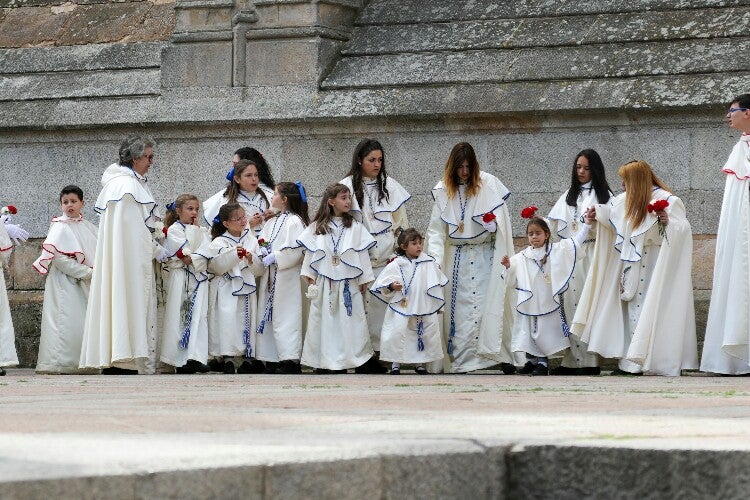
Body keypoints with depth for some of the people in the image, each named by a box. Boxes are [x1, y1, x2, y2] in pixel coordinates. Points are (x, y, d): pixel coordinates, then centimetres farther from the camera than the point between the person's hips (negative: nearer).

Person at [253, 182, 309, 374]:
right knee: (267, 316, 8)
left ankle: (290, 360, -11)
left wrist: (273, 258, -16)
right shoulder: (271, 222, 18)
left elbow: (296, 250, -18)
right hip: (269, 278, 9)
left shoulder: (294, 221, -9)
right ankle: (271, 360, 13)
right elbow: (262, 243, 20)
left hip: (287, 277, -9)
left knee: (286, 317, -10)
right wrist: (261, 252, -2)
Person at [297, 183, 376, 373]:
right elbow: (309, 252, 7)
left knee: (347, 321, -3)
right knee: (323, 322, 0)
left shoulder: (355, 227, 5)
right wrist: (309, 277, 2)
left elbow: (362, 254, 6)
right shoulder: (317, 227, 5)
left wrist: (364, 280, 4)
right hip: (323, 284, 0)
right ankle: (323, 362, 4)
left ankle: (343, 361, 0)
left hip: (348, 283, 0)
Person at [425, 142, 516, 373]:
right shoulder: (443, 190, 1)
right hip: (457, 257, 2)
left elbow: (502, 223, -2)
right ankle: (462, 359, 1)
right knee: (460, 307, 0)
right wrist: (435, 258, -12)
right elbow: (436, 228, 0)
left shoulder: (489, 184, -4)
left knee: (491, 303, -6)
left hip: (486, 255, -2)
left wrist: (506, 256, -12)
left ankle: (503, 355, -5)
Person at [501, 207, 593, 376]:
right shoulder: (521, 257, 9)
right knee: (528, 330, 7)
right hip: (528, 301, 3)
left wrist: (586, 224, -4)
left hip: (547, 302, -3)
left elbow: (575, 242, 1)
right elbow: (512, 280, 15)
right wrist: (508, 267, -2)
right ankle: (532, 361, 21)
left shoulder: (556, 251, 3)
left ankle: (543, 363, 3)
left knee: (545, 331, -4)